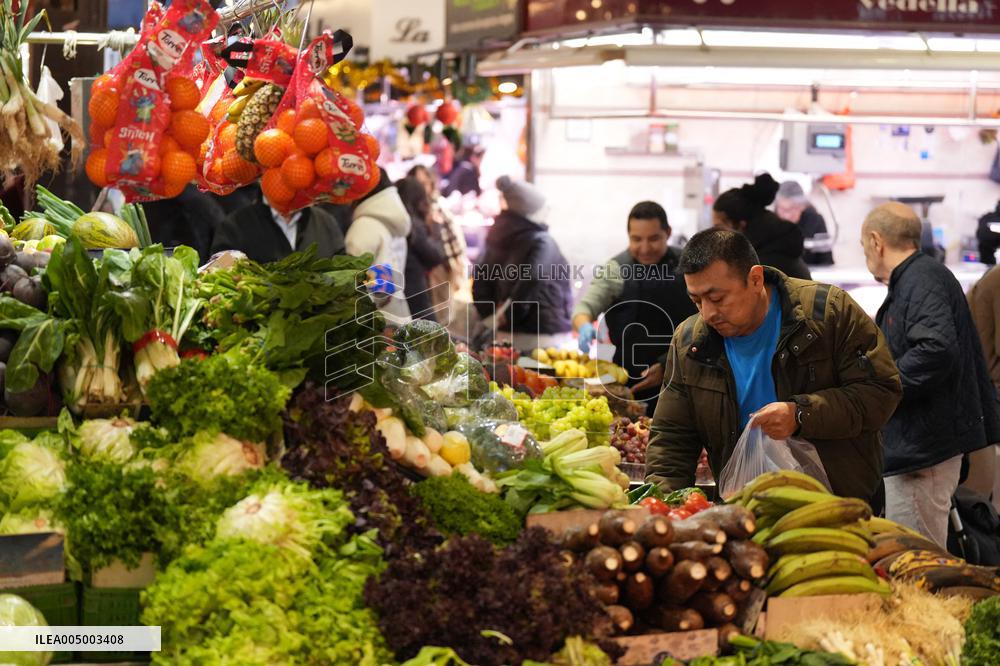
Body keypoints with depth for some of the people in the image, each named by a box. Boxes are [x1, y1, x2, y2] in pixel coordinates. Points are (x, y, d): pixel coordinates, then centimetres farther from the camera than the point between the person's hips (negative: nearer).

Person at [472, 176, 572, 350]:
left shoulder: (499, 239, 10)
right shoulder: (541, 242, -13)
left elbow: (481, 280, 10)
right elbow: (531, 280, -27)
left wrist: (491, 314, 7)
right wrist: (510, 314, -16)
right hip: (542, 333, -8)